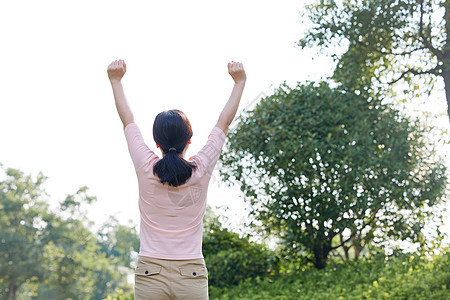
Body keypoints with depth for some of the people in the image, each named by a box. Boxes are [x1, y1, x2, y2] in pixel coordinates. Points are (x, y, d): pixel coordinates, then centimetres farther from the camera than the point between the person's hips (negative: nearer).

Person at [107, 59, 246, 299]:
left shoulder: (146, 169, -3)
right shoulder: (201, 170, -3)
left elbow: (128, 121, 11)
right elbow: (223, 123, 11)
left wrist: (115, 80, 24)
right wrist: (239, 82, 23)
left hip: (150, 275, 0)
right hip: (192, 277, 0)